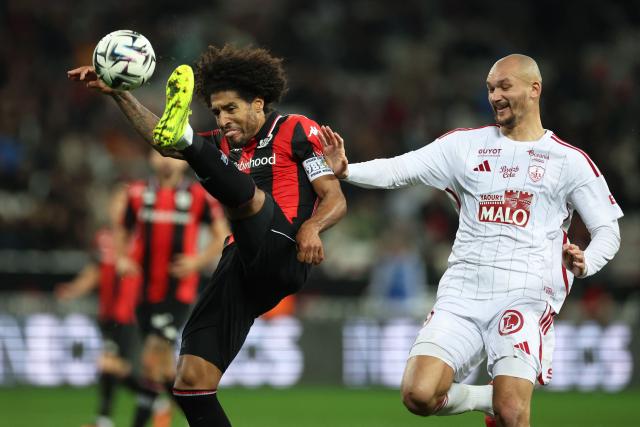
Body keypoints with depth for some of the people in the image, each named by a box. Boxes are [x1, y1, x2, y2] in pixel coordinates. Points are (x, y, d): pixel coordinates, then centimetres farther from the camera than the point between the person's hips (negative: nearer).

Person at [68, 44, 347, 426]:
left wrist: (311, 227, -21)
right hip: (242, 268, 6)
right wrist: (118, 95, 10)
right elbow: (159, 141, 19)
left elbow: (336, 200, -1)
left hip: (283, 259, -6)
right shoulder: (225, 145, 25)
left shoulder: (296, 130, 7)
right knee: (191, 383, -6)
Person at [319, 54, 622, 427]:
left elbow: (608, 230, 6)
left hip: (525, 296, -3)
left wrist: (584, 263, -15)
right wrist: (345, 170, -15)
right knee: (418, 395, -15)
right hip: (463, 294, 3)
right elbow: (399, 170, 3)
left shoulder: (569, 161, 6)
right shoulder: (465, 144, 11)